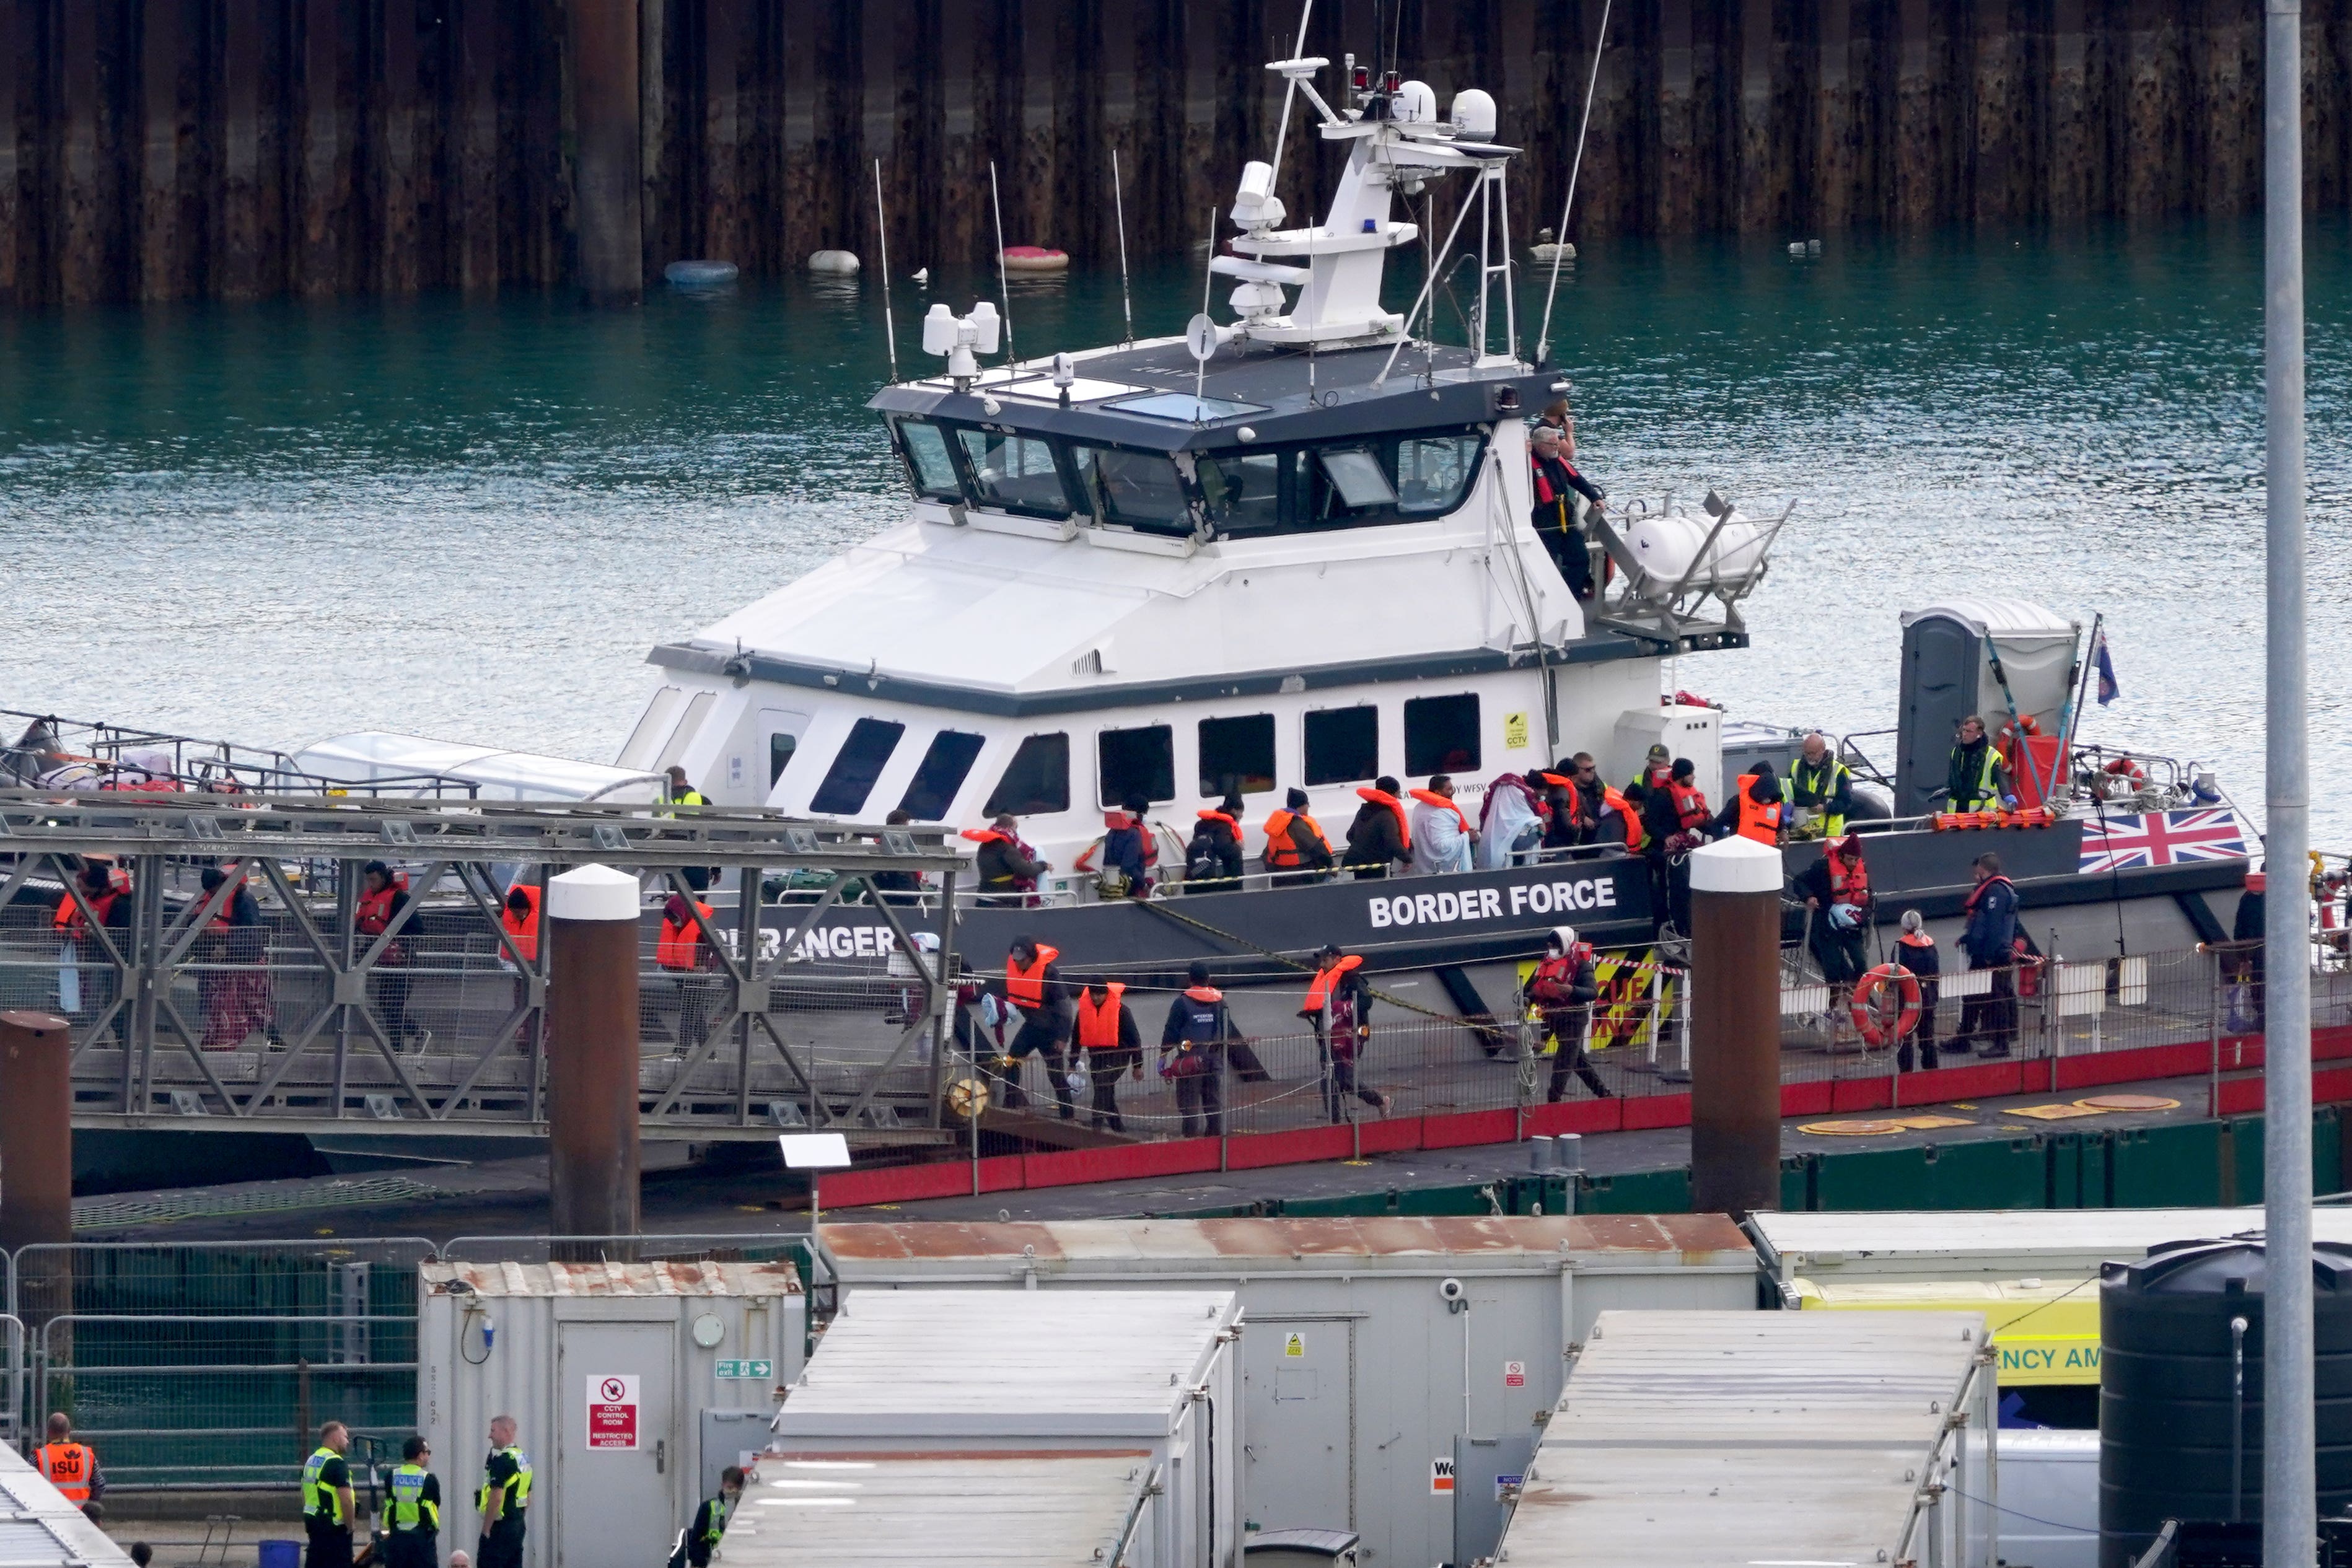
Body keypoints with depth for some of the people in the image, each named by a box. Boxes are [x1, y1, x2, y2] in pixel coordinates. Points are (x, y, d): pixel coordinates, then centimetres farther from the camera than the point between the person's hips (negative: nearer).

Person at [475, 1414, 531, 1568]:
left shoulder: (502, 1460, -16)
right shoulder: (524, 1459, 14)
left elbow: (496, 1498, -22)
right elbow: (528, 1498, 20)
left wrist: (486, 1528, -17)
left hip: (500, 1526, -9)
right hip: (518, 1525, 9)